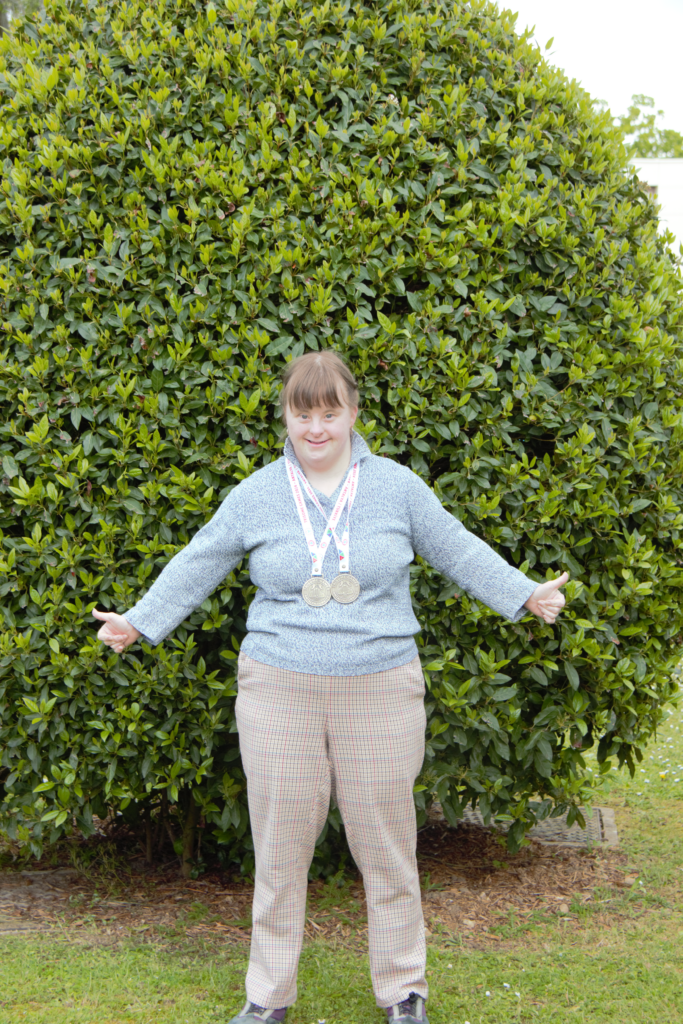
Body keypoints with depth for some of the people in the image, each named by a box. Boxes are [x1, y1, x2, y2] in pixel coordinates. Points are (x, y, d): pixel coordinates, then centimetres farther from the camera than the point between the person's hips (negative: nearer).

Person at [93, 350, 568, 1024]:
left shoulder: (396, 486, 4)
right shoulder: (255, 496, 5)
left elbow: (458, 551, 13)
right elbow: (198, 565, 15)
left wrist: (524, 594, 11)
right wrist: (141, 621, 13)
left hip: (380, 691, 0)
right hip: (279, 691, 0)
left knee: (386, 847, 5)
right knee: (280, 848, 4)